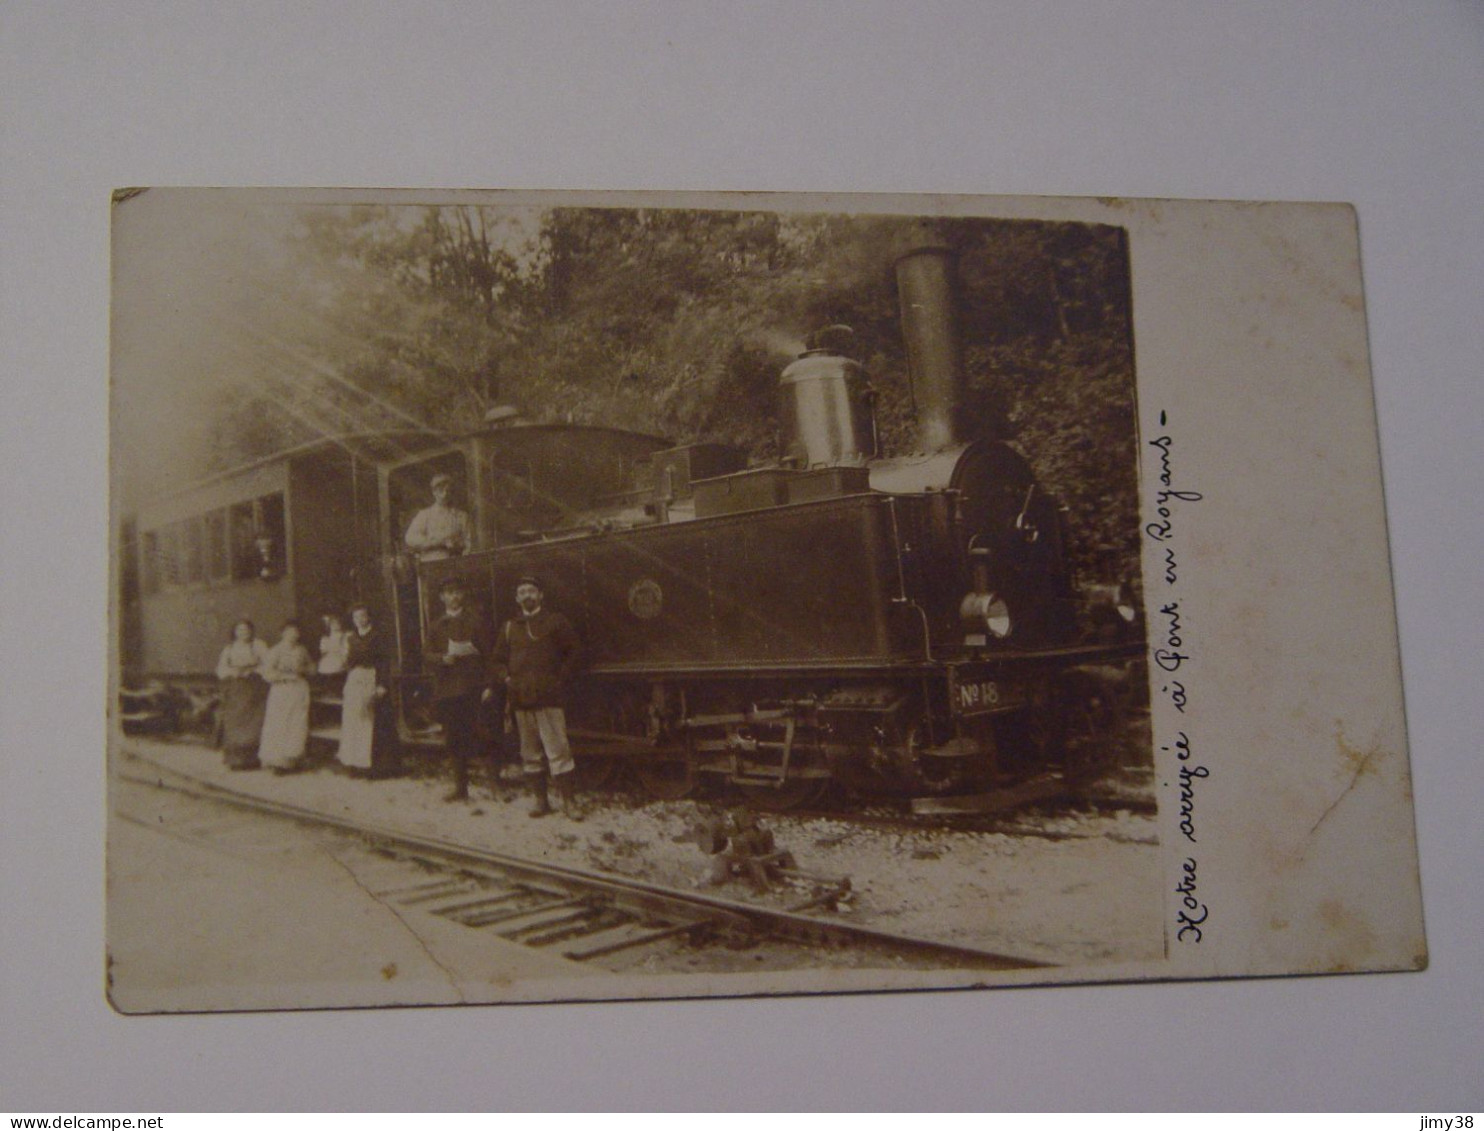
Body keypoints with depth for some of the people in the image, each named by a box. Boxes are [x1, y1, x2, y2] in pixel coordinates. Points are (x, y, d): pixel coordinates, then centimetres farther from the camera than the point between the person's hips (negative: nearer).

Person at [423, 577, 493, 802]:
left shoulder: (475, 621, 4)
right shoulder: (437, 626, 17)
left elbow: (487, 654, 0)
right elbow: (427, 654, 12)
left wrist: (487, 684, -9)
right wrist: (443, 658, -10)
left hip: (471, 688, -4)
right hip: (446, 688, 4)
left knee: (474, 738, -11)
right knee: (453, 741, 8)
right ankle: (461, 788, 16)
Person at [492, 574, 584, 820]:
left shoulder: (555, 622, 6)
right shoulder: (509, 627, 16)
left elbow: (574, 650, 5)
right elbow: (499, 660, 24)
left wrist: (561, 678, -3)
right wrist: (506, 678, 6)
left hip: (549, 698, -4)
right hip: (521, 700, 4)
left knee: (557, 751, -8)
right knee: (531, 755, 7)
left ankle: (568, 800, -6)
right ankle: (540, 799, 14)